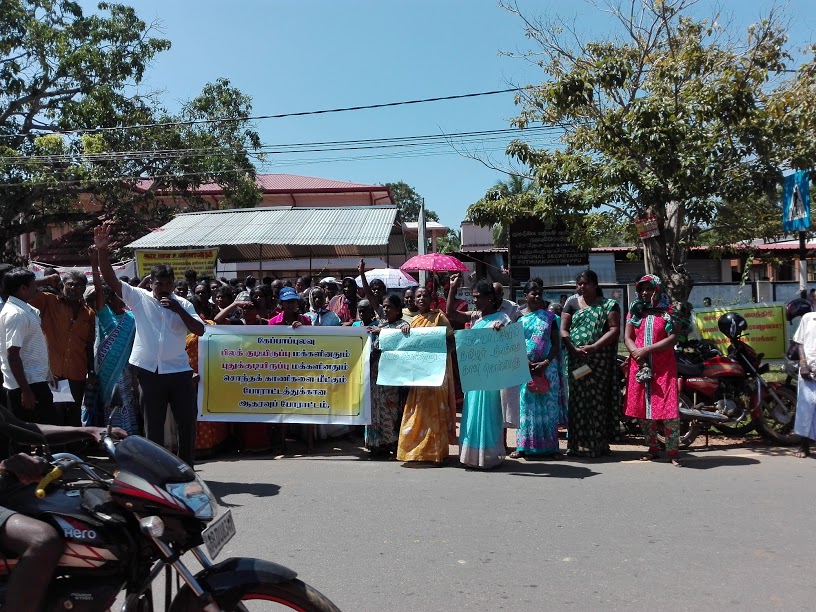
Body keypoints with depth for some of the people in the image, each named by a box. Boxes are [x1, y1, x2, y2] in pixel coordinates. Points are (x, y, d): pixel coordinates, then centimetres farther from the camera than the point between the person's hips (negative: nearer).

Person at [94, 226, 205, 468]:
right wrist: (102, 250, -15)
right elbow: (111, 279, -5)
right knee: (152, 426, 10)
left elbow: (200, 330, -5)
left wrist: (178, 310, -14)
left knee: (187, 423, 7)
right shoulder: (139, 298, 2)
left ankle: (187, 470, 22)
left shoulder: (182, 304, 4)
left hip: (179, 371, 1)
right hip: (149, 372, -1)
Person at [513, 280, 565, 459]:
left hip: (547, 367, 1)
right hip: (524, 367, 0)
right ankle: (523, 446, 7)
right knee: (526, 405, 2)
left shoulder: (549, 317, 6)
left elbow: (556, 343, 3)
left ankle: (550, 446, 8)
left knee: (548, 405, 2)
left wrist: (546, 362, -11)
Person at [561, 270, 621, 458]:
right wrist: (574, 349, -11)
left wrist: (594, 347, -17)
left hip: (600, 360, -2)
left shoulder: (609, 305, 6)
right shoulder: (571, 303, 12)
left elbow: (614, 329, -5)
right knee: (577, 400, 2)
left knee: (598, 400, -2)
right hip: (576, 359, 2)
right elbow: (563, 330, 6)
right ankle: (577, 443, 7)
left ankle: (597, 443, 5)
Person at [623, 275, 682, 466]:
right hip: (640, 366, 4)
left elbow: (672, 339, -7)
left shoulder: (668, 312, 3)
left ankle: (673, 451, -4)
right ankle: (653, 448, 17)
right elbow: (627, 338, 8)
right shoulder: (634, 312, 13)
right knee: (644, 406, 6)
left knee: (668, 407, -9)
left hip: (664, 367, -3)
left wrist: (647, 350, -14)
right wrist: (637, 354, -11)